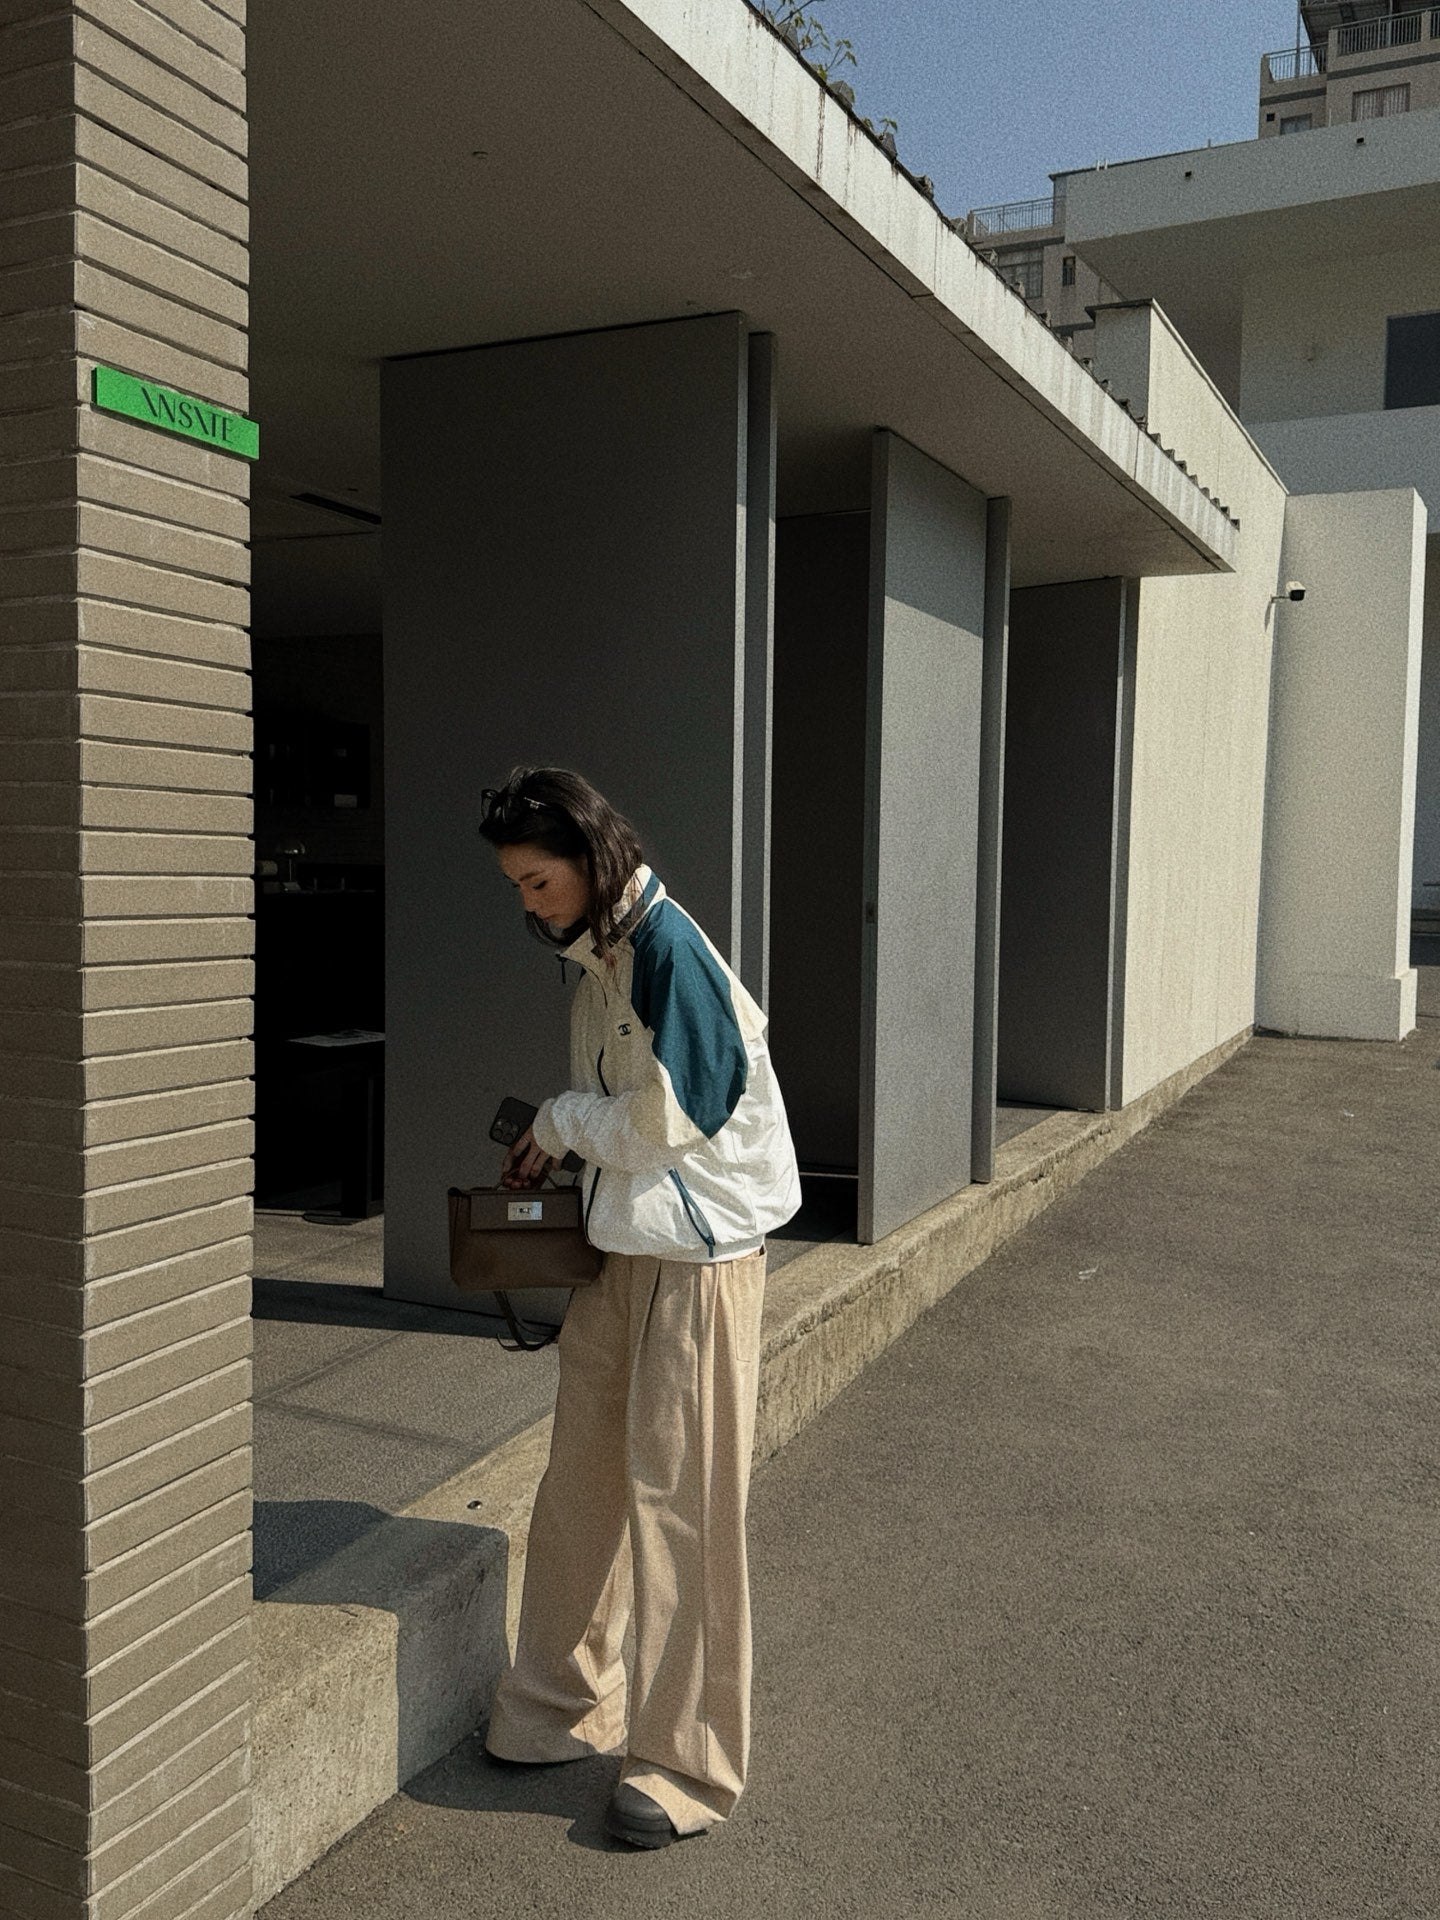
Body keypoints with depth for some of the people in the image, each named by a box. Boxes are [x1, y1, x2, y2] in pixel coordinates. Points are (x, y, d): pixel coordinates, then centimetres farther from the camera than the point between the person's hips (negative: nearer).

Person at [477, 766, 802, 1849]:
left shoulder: (668, 948, -18)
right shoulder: (598, 952, 9)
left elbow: (666, 1118, -21)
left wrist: (557, 1119, -6)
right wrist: (555, 1153, 2)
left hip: (699, 1253, -8)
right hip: (621, 1244, 8)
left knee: (679, 1498, 0)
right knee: (582, 1480, 14)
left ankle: (688, 1765, 16)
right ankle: (568, 1707, 32)